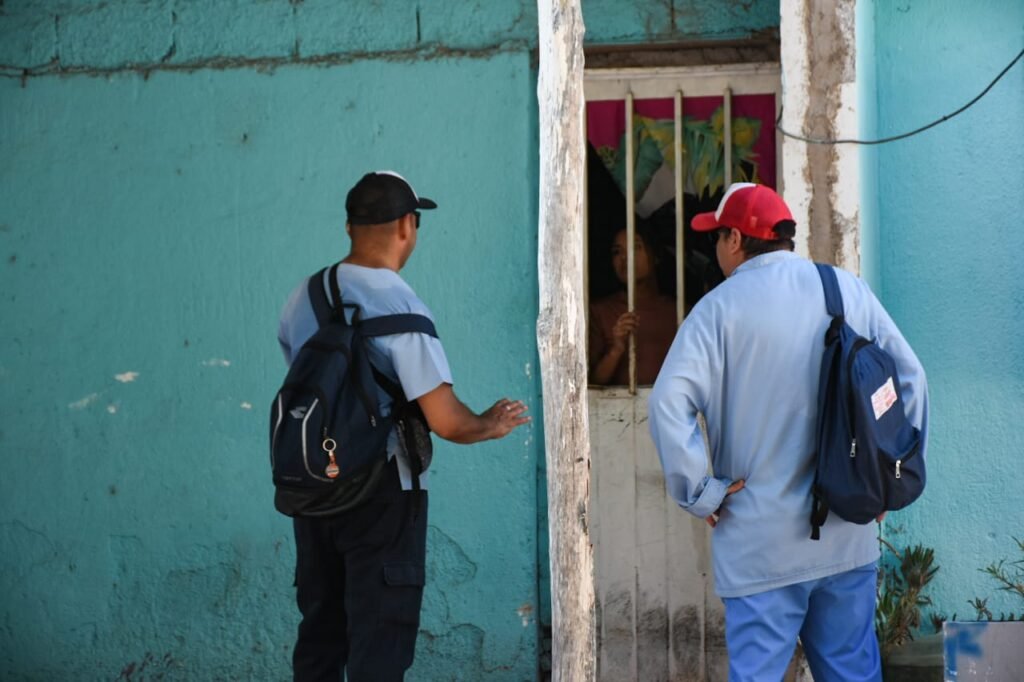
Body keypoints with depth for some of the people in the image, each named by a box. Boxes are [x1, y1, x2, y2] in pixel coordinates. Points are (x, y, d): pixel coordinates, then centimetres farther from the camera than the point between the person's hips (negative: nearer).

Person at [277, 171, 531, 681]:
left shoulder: (302, 300, 5)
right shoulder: (400, 307, -16)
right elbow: (446, 422, -20)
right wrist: (489, 425, 0)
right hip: (380, 493, -6)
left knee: (319, 631, 16)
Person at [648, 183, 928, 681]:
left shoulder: (721, 307, -7)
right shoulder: (850, 290, 5)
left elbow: (668, 405, -18)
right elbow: (911, 380, 6)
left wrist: (700, 493, -9)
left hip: (762, 545, -4)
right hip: (848, 537, 4)